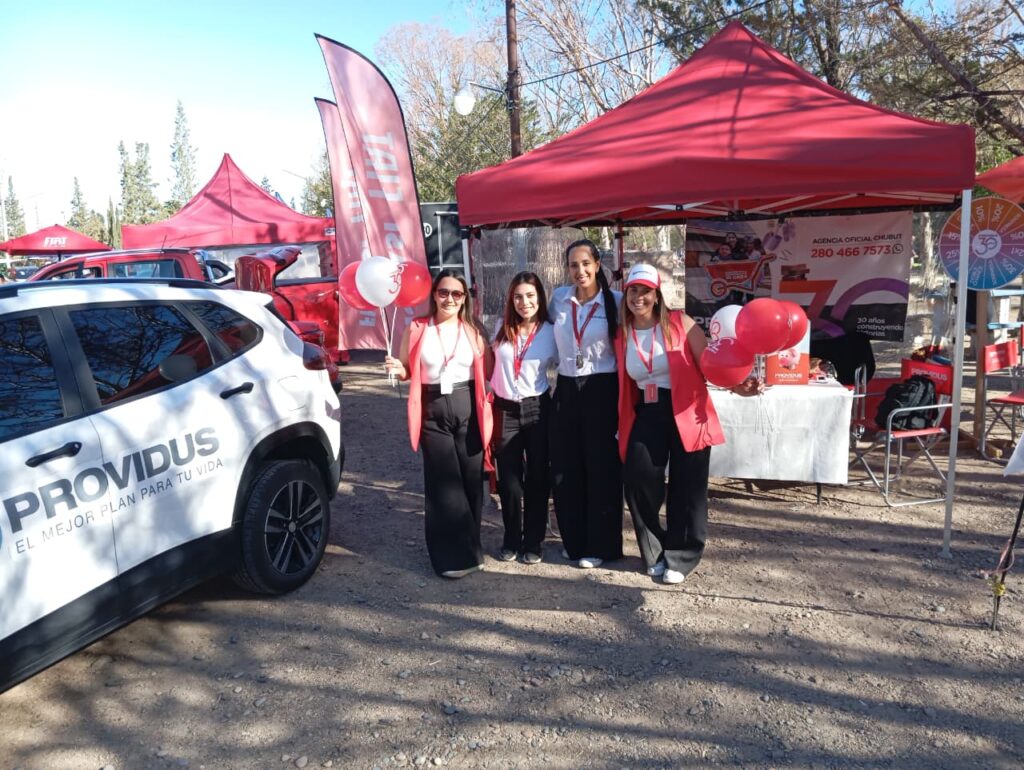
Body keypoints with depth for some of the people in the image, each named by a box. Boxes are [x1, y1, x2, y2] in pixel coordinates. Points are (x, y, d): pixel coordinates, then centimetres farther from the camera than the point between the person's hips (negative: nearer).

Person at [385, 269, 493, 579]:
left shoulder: (473, 331, 7)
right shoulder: (417, 329, 4)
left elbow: (489, 372, 7)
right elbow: (408, 371, 10)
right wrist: (398, 369, -11)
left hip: (468, 410, 1)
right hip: (433, 412, -1)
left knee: (471, 480, 5)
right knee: (444, 482, -2)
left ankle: (468, 548, 22)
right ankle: (453, 555, 8)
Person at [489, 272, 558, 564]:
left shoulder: (550, 332, -3)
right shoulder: (502, 328, 3)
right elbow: (490, 362, 14)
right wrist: (489, 396, 9)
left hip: (537, 410, -1)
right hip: (505, 410, 2)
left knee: (537, 477, 6)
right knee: (508, 479, 7)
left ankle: (532, 541, 20)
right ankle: (511, 539, 24)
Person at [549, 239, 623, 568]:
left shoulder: (615, 301, -6)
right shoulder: (558, 297, 4)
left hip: (602, 391, -3)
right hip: (566, 390, 4)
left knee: (601, 468, 3)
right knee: (566, 468, 9)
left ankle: (599, 544, 16)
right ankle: (574, 540, 25)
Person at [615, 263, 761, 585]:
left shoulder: (680, 323, -5)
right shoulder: (622, 335, 6)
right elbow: (624, 385, 11)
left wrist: (736, 386, -26)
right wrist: (622, 425, 5)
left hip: (686, 415, -2)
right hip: (646, 416, 3)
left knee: (686, 489, 1)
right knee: (638, 479, -10)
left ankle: (680, 558, 19)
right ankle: (654, 553, 12)